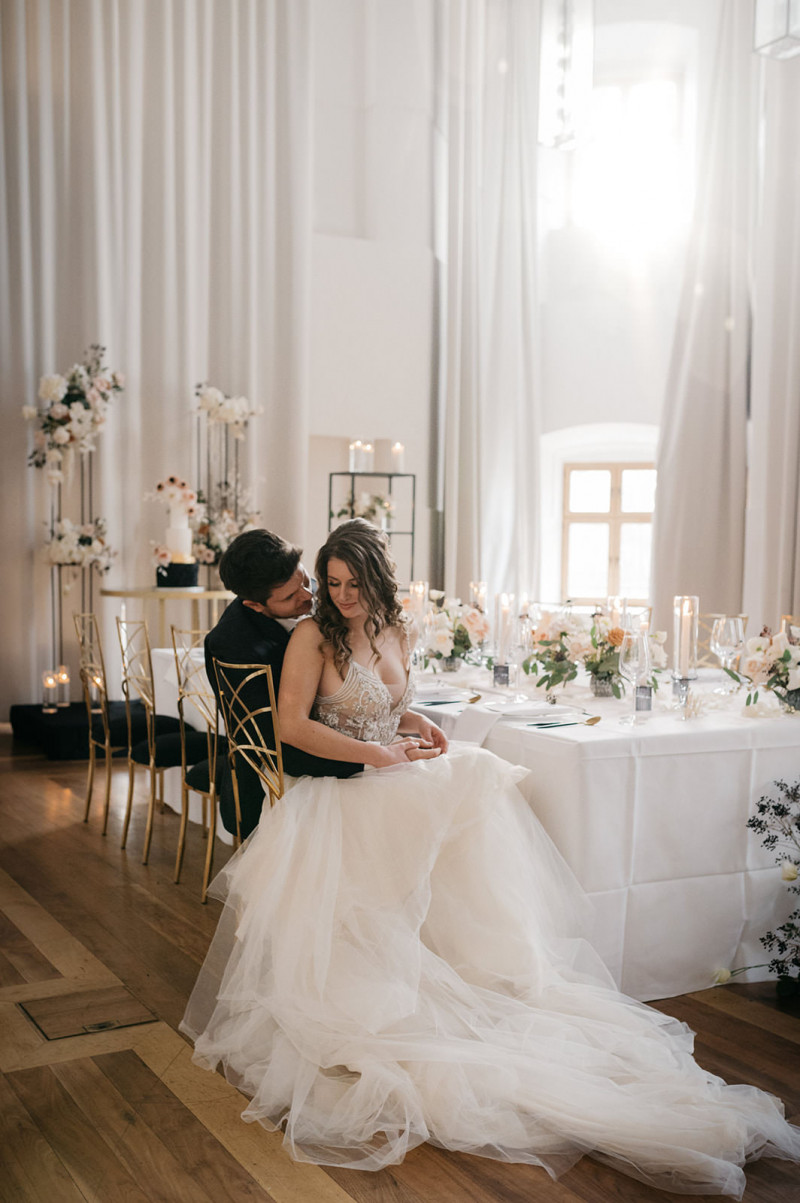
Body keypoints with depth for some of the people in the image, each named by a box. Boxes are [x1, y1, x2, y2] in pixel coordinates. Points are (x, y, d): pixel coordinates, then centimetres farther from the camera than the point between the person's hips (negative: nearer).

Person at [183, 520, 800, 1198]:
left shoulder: (397, 633, 13)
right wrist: (378, 754, -17)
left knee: (481, 781, -18)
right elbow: (293, 724, -13)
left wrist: (424, 731, 3)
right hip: (339, 790, -6)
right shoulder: (314, 637, -6)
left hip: (399, 779, 6)